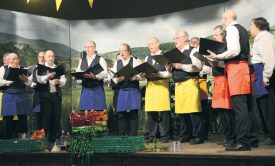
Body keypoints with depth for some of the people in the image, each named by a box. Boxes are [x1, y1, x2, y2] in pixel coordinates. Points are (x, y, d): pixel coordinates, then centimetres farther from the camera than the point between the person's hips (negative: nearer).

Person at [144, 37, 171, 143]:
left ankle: (164, 135, 4)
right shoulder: (147, 58, 19)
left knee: (163, 111, -5)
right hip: (150, 85, 5)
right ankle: (152, 135, 12)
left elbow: (169, 73, -5)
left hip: (162, 85, -5)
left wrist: (159, 74, -18)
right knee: (150, 111, 3)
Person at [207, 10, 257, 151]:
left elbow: (234, 50, -18)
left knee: (239, 107, -12)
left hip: (235, 67, -9)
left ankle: (243, 141, -12)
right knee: (246, 106, 10)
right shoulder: (242, 30, 22)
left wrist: (217, 57, -11)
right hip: (244, 65, 10)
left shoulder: (231, 29, -5)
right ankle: (251, 138, 15)